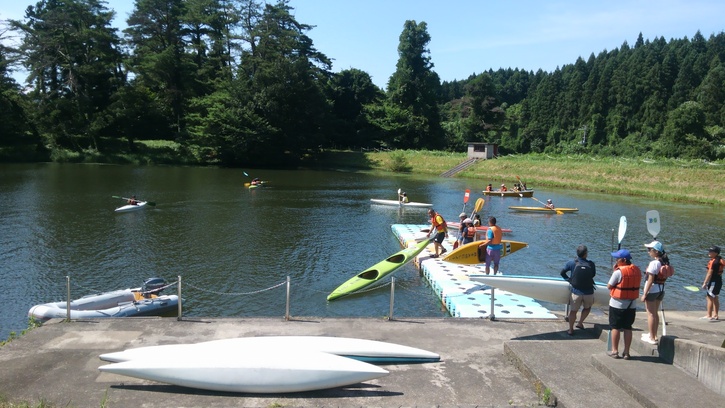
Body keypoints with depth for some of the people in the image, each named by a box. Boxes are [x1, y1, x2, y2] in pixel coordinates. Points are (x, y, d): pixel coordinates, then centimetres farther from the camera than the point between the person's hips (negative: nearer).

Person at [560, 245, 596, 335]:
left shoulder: (572, 263, -6)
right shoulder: (591, 264, -6)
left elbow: (562, 272, 3)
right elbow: (593, 274, 11)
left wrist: (568, 279, 18)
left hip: (576, 292, 0)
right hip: (589, 293, 0)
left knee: (573, 311, 11)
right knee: (587, 307, 28)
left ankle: (571, 330, 15)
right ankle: (580, 323, 24)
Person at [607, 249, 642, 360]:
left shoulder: (619, 271, -17)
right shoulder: (637, 270, 3)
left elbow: (609, 286, -11)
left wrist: (614, 271, -7)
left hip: (618, 304, -5)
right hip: (632, 304, 6)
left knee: (615, 327, 5)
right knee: (628, 328, 11)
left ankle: (614, 351, 10)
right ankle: (626, 352, 14)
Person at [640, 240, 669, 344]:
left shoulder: (654, 263, -19)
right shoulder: (665, 262, 5)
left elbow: (650, 280, -20)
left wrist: (644, 294, -17)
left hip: (652, 290, -8)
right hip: (661, 289, 8)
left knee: (650, 314, 1)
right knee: (655, 313, 19)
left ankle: (652, 338, 5)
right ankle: (654, 335, 30)